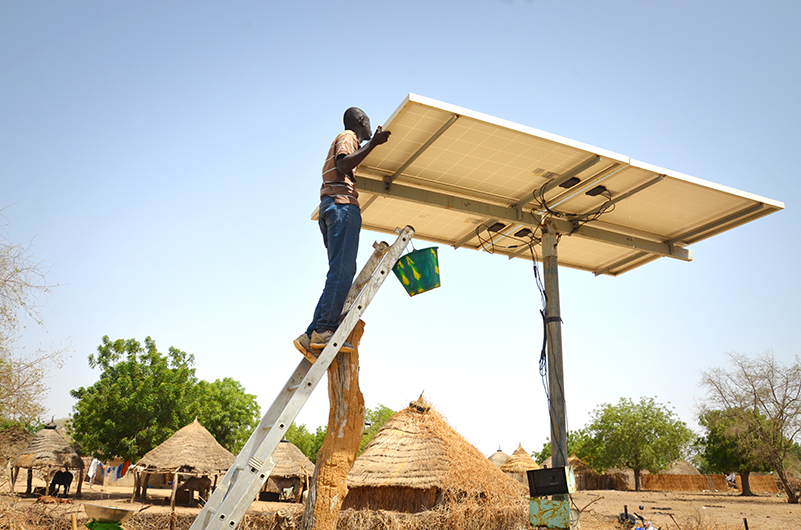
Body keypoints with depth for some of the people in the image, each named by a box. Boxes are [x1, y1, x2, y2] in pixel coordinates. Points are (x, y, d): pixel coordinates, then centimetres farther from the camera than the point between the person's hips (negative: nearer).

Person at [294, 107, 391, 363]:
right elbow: (343, 164, -15)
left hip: (330, 208, 9)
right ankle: (323, 330, -27)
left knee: (342, 272, -1)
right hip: (342, 204, -9)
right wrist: (372, 143, -16)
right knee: (342, 270, -19)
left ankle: (313, 336, -10)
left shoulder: (343, 140, 34)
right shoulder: (348, 137, 5)